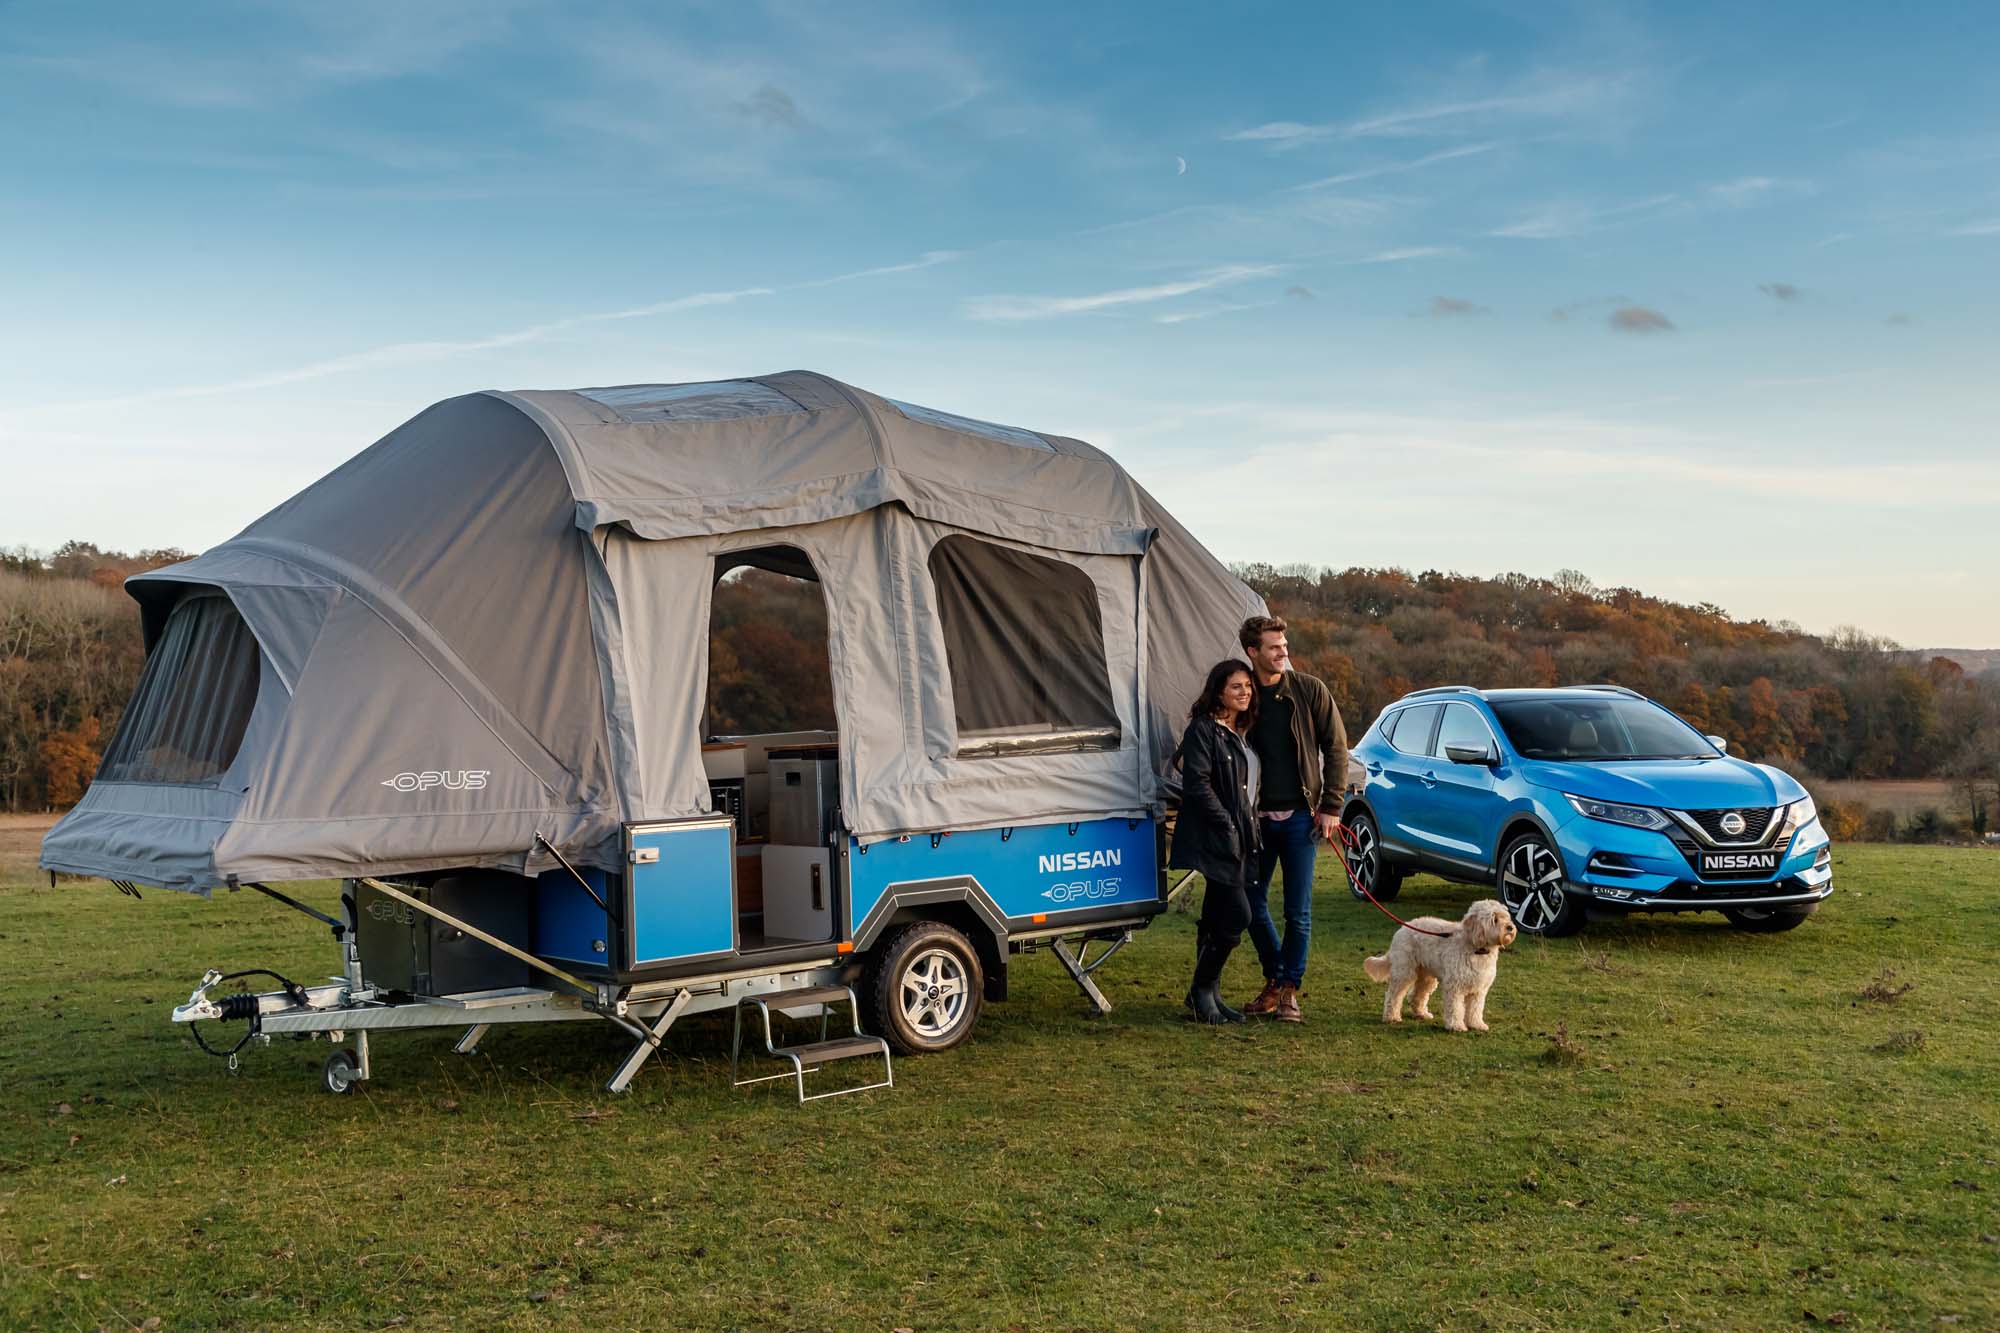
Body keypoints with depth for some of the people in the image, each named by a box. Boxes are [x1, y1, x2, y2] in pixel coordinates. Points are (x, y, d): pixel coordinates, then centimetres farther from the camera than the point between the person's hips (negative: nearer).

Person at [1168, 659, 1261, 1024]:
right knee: (1237, 915, -13)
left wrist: (1248, 827, 13)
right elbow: (1197, 785, -17)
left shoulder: (1239, 734, 18)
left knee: (1216, 919, 11)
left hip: (1236, 841, 9)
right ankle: (1202, 990, -1)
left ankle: (1208, 994, 18)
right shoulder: (1203, 728, -9)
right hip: (1211, 840, -9)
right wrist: (1227, 824, -17)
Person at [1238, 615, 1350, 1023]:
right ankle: (1274, 979, 25)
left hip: (1300, 816, -2)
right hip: (1256, 817, 2)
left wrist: (1330, 807, -5)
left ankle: (1289, 989, 12)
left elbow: (1336, 748, 1)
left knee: (1297, 911, 0)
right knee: (1252, 905, 7)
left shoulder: (1310, 690, -1)